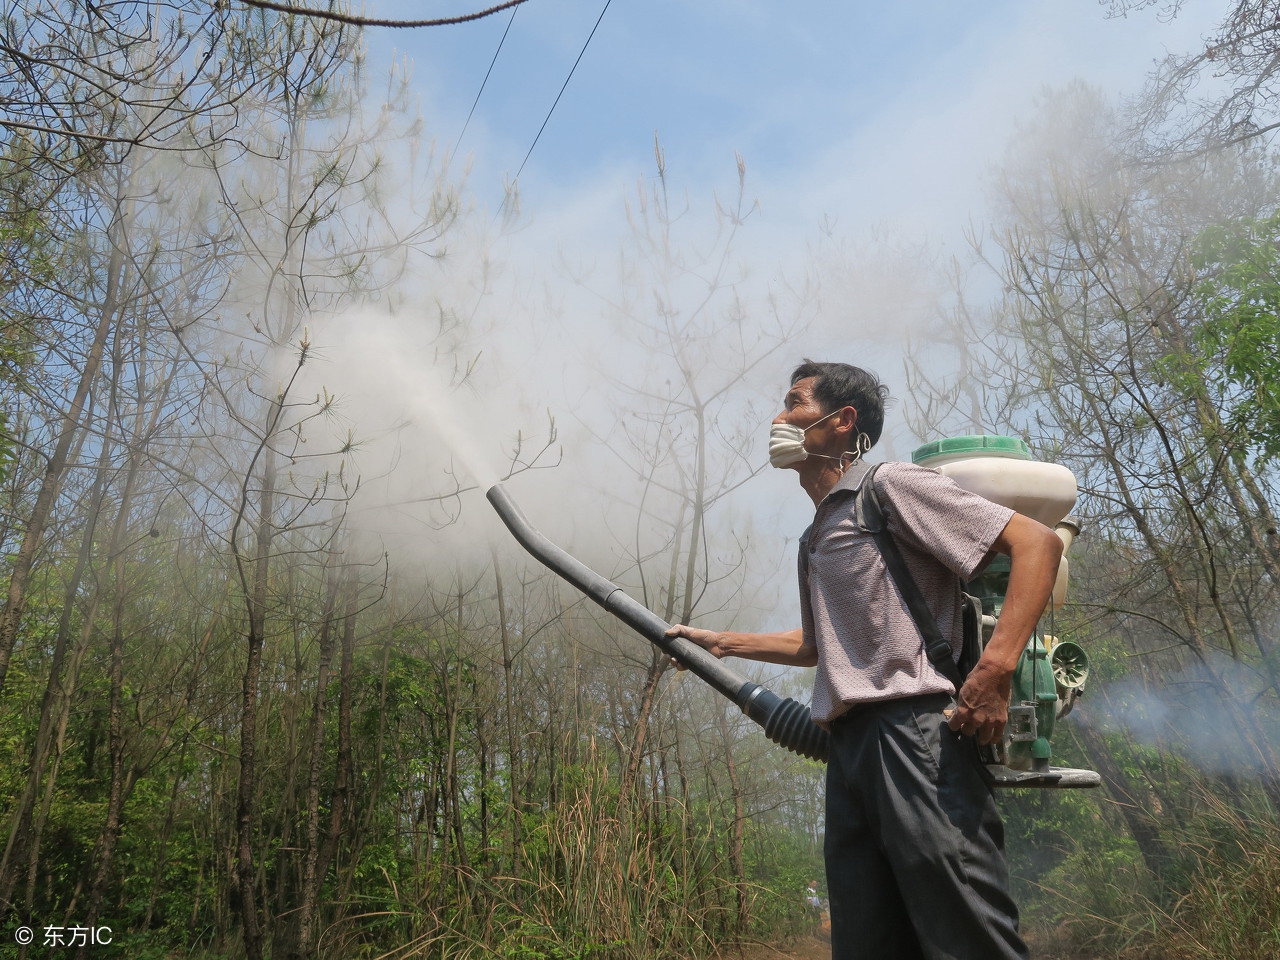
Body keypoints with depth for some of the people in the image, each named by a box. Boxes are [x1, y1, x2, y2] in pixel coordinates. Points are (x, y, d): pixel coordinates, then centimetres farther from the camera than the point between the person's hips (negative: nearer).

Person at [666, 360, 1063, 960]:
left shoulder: (890, 485, -1)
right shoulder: (816, 539, 24)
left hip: (917, 733, -8)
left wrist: (995, 670, -20)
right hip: (849, 748, 8)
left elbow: (1038, 543, -8)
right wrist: (721, 642, 34)